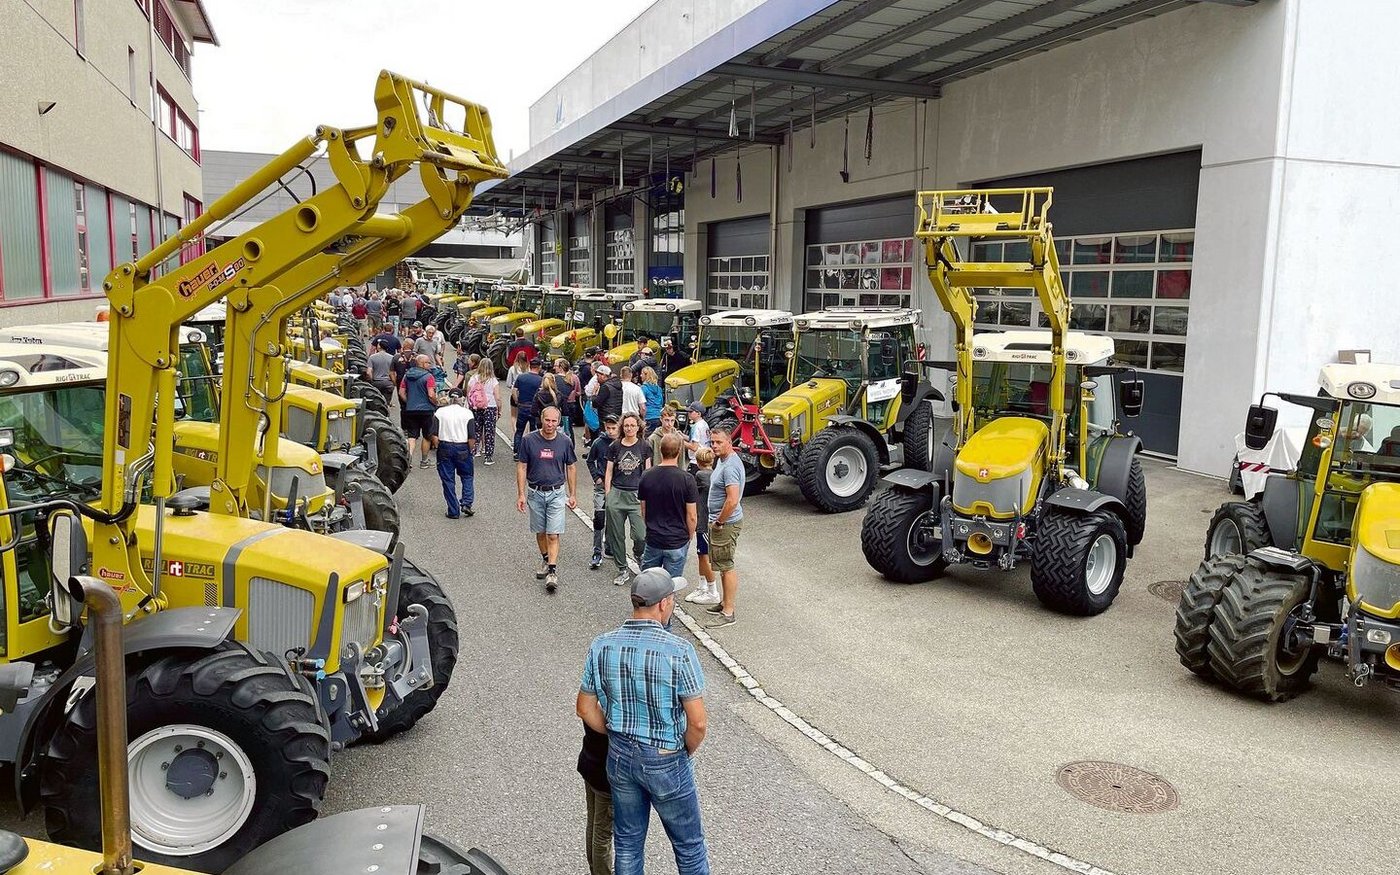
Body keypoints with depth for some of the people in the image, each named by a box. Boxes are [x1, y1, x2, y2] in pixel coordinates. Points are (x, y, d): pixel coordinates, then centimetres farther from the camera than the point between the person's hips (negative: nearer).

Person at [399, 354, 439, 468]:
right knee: (427, 436, 10)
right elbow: (431, 395, -18)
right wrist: (436, 404, -1)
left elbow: (401, 393, 8)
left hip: (410, 410, 4)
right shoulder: (428, 376, -11)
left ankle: (409, 455, -17)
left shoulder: (407, 375, 7)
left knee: (412, 435, 7)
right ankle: (424, 461, 18)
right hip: (426, 410, -4)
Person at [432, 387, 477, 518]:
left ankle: (453, 511, 9)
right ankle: (466, 503, 2)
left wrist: (437, 447, 9)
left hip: (445, 448, 1)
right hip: (462, 448, -1)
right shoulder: (467, 413, -4)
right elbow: (472, 437, -8)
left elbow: (434, 435, -3)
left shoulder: (440, 412, -1)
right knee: (467, 476, 17)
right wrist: (471, 450, 6)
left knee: (448, 480, 7)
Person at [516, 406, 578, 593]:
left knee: (553, 534, -8)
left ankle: (552, 571, -7)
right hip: (535, 493, 1)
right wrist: (521, 494, -5)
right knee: (540, 532, 14)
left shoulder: (565, 442, -3)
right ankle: (545, 560, 36)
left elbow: (570, 468, 6)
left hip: (557, 493, -1)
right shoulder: (528, 440, -5)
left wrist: (572, 495, 6)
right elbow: (521, 467, 0)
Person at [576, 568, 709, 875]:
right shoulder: (679, 651, -23)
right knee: (689, 846, 16)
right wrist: (685, 753, 0)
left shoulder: (601, 646, -9)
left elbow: (585, 708, 1)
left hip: (620, 757, 4)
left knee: (627, 842, 22)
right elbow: (698, 723, -19)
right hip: (666, 762, -4)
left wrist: (617, 736, 13)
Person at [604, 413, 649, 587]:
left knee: (641, 536, -10)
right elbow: (609, 473, 9)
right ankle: (622, 569, 20)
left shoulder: (644, 447, 4)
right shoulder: (615, 447, 6)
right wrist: (607, 496, 5)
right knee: (617, 536, 6)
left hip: (637, 495, -1)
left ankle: (638, 553, 23)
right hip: (616, 494, 2)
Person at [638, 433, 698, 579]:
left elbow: (643, 512, 6)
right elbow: (691, 517, -11)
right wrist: (689, 537, 6)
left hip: (652, 540, 3)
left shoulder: (646, 476, -4)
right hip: (677, 542, -3)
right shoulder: (686, 479, -15)